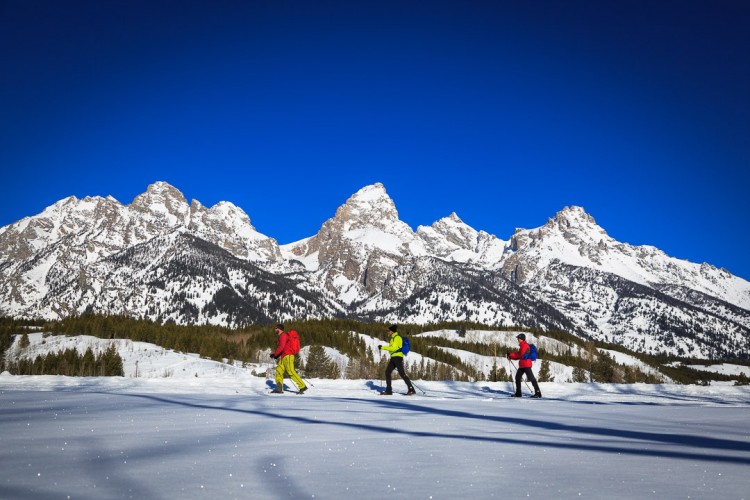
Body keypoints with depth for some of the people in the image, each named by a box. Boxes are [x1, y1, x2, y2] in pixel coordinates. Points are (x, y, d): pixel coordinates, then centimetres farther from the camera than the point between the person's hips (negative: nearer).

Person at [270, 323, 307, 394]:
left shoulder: (283, 335, -8)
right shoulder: (282, 336, 22)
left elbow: (281, 347, -17)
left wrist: (275, 354, -11)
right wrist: (277, 355, 14)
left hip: (288, 356, -10)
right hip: (284, 357, 10)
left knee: (291, 372, -13)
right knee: (279, 370, 4)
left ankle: (302, 387, -11)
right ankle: (279, 389, 1)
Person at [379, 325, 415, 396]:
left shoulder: (397, 337, -9)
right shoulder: (393, 338, 20)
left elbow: (394, 348, -20)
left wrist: (383, 347, -19)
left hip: (398, 357, -10)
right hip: (393, 358, 10)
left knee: (402, 373, -12)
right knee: (387, 372, 3)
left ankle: (411, 389, -9)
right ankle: (388, 390, 5)